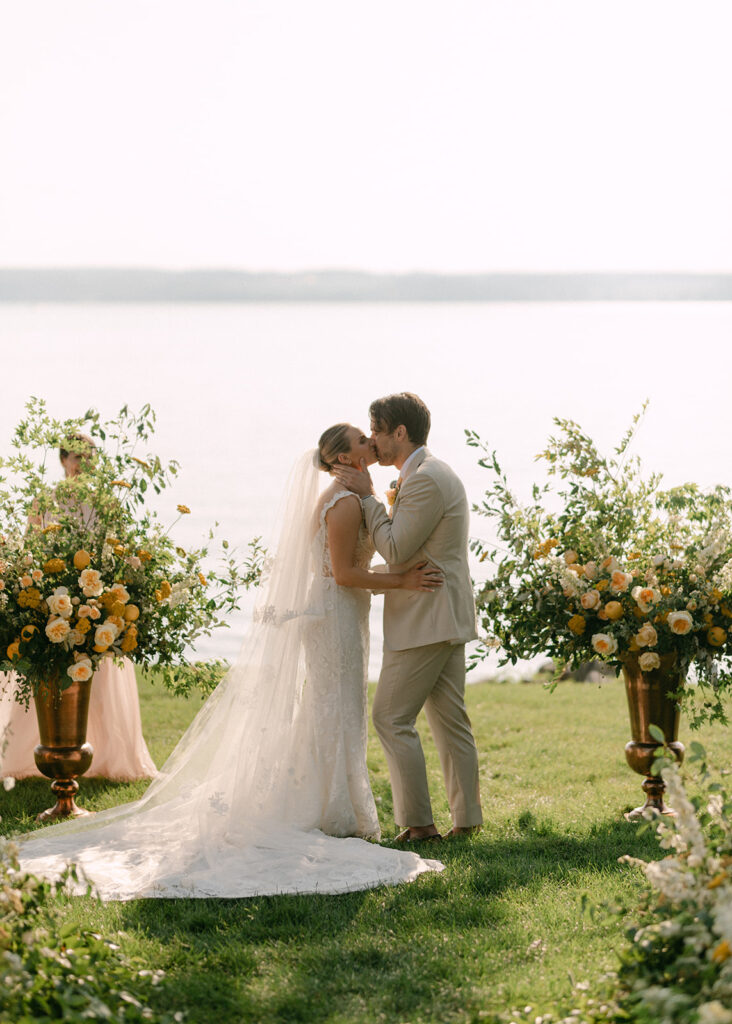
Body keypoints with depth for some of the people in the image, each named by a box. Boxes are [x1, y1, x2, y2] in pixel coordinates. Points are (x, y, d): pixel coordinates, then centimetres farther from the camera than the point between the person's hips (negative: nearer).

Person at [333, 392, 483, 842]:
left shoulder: (424, 480, -18)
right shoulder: (435, 473, 16)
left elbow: (395, 550, -18)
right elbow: (403, 541, 18)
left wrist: (368, 495, -10)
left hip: (425, 620, -10)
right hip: (445, 618, 10)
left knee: (393, 717, -6)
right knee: (449, 718, 10)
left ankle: (419, 824, -6)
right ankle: (466, 820, 12)